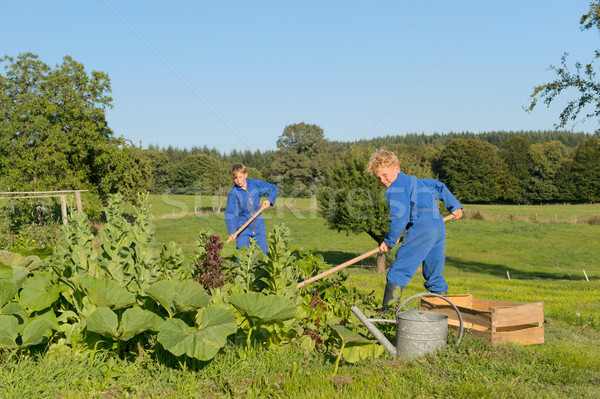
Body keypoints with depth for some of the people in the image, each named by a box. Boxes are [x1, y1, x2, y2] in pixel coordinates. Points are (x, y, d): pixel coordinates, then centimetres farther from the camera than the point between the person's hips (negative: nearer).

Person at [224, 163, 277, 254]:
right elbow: (230, 214, -13)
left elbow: (273, 188, 11)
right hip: (243, 227, -3)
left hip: (258, 225, 3)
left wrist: (269, 200, -8)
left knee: (263, 253, 5)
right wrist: (232, 232, -25)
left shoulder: (255, 183, -3)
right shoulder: (233, 193, -11)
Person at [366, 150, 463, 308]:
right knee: (434, 275, 17)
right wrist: (454, 206, 47)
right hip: (439, 227, 10)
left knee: (398, 271, -11)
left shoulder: (395, 189, -1)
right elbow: (439, 187, 38)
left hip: (422, 228, -9)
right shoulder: (413, 181, 28)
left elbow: (400, 218, -9)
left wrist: (389, 241, 1)